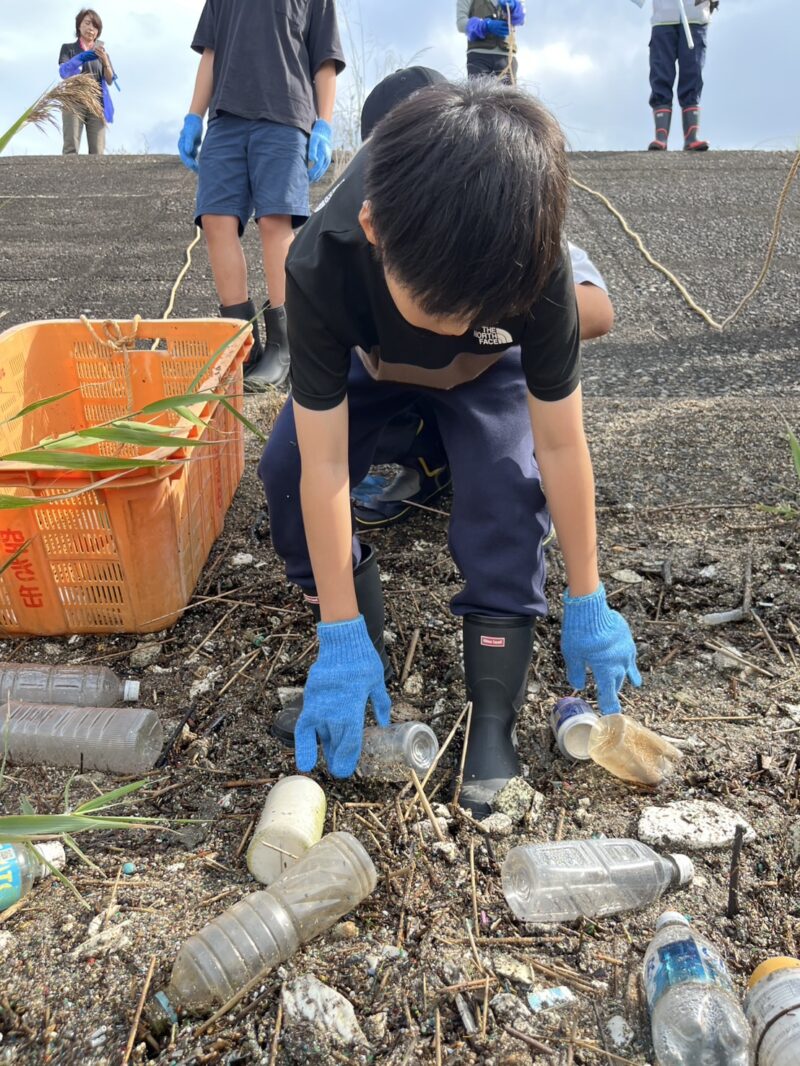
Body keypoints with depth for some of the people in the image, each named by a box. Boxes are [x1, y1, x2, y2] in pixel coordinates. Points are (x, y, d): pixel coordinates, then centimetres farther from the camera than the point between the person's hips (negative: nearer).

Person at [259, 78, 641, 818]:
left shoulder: (536, 274, -40)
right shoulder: (321, 269, -41)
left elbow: (561, 448, -29)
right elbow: (325, 467, -37)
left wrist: (587, 603, -21)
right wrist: (342, 640, -34)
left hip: (488, 370, 0)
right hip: (368, 363, 1)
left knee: (505, 489, -27)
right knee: (285, 469, -22)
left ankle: (495, 716, -14)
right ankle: (368, 639, 0)